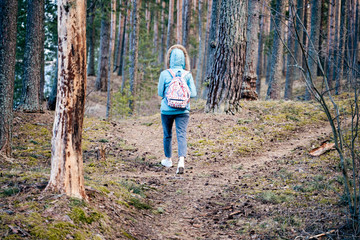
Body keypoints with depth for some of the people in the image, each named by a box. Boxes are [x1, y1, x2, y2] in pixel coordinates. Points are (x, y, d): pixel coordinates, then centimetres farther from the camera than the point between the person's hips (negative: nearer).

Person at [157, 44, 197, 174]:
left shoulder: (164, 74, -8)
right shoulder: (187, 75, -5)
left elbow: (160, 93, -2)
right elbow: (193, 93, -2)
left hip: (167, 109, 0)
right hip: (183, 110, 0)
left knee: (167, 135, 16)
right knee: (181, 135, -4)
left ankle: (168, 159, 32)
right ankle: (181, 160, -23)